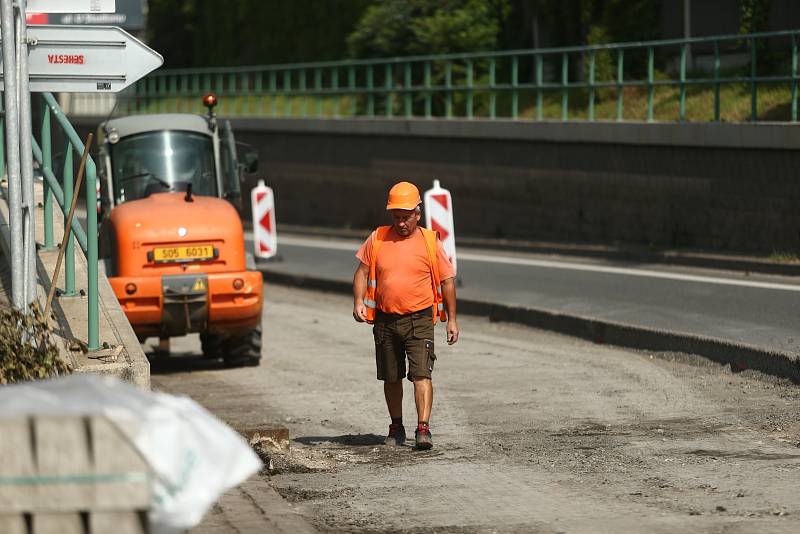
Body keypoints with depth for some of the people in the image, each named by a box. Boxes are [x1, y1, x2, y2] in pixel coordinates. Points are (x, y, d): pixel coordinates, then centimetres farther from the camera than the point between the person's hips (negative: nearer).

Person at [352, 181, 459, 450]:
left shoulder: (430, 242, -1)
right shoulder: (377, 239, 5)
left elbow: (447, 281, 4)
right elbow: (362, 272, 9)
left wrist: (451, 319, 2)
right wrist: (358, 302, -7)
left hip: (419, 320, -3)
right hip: (385, 320, 3)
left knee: (421, 374, -15)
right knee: (391, 377, 12)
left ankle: (423, 428, -20)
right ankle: (396, 428, 26)